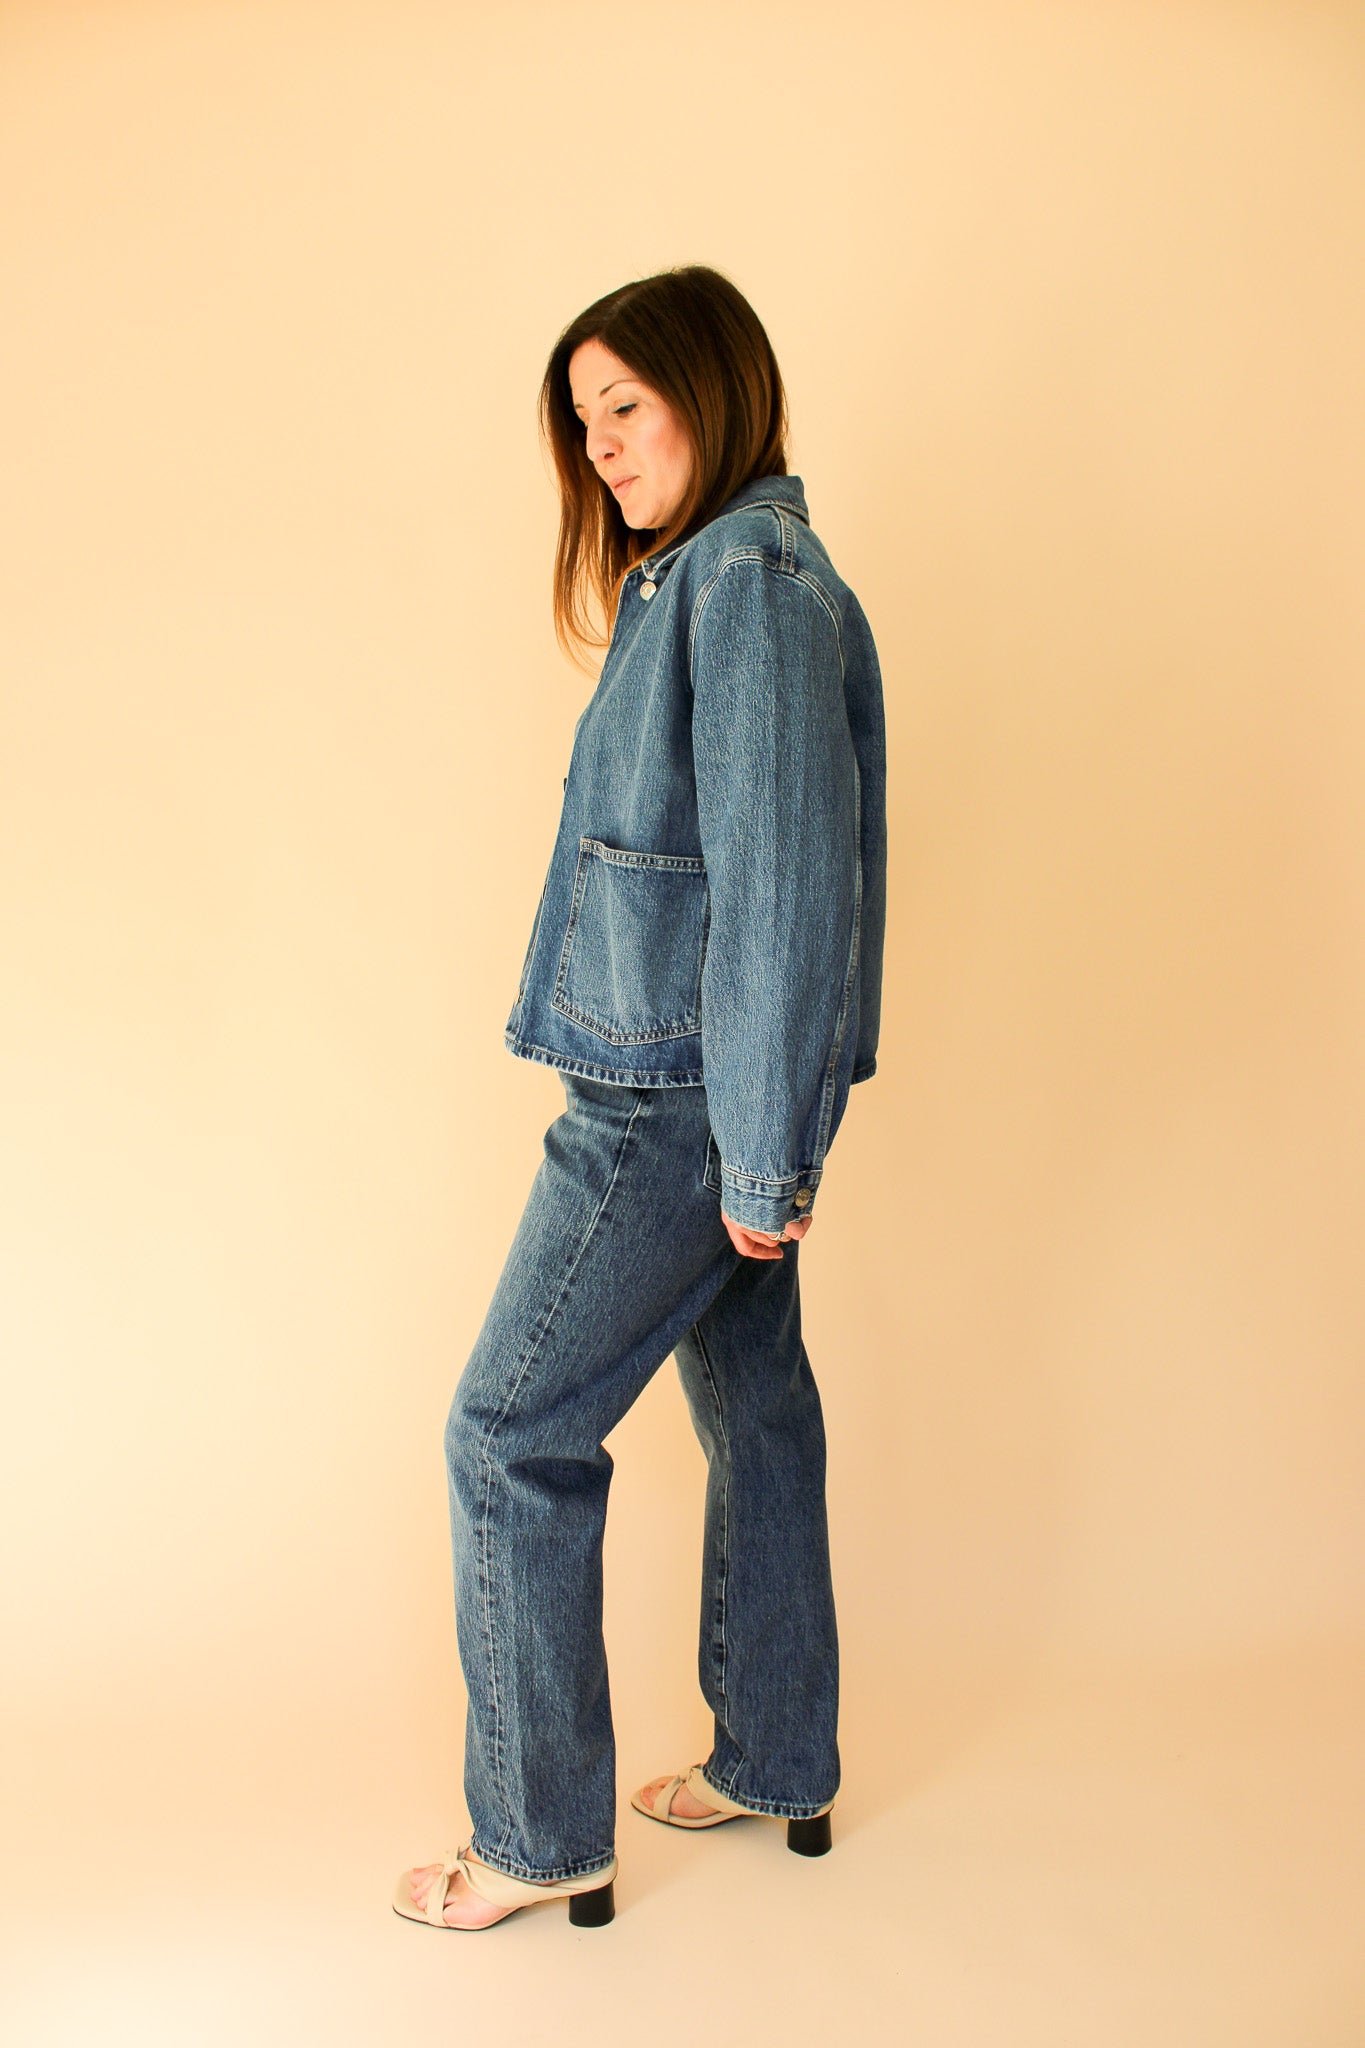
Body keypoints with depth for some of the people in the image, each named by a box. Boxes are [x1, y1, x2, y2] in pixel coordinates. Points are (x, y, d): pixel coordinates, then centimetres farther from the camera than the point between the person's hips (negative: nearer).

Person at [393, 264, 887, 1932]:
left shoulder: (749, 582, -15)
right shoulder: (709, 577, 16)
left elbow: (781, 883, -21)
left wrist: (762, 1153, -20)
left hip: (679, 1094, -10)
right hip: (708, 1093, 10)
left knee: (511, 1434, -2)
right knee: (755, 1407, 16)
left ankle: (542, 1837, 12)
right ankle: (776, 1765, 32)